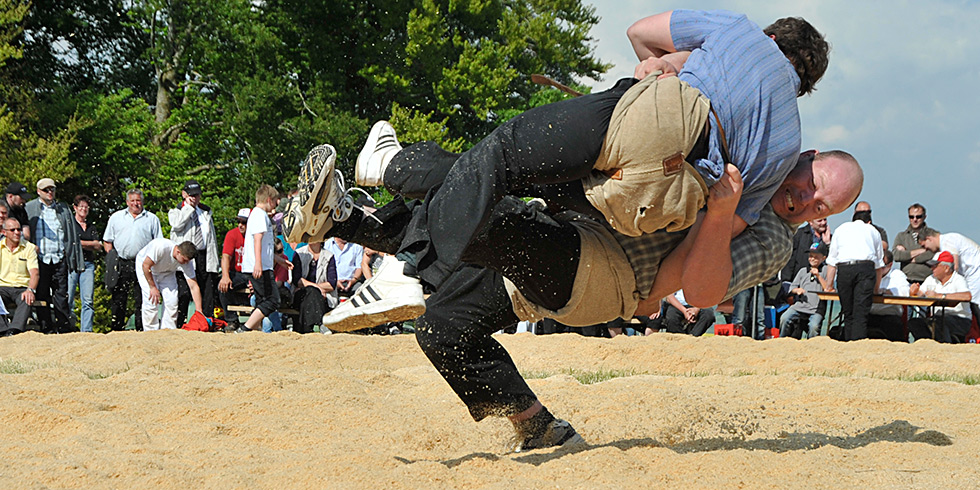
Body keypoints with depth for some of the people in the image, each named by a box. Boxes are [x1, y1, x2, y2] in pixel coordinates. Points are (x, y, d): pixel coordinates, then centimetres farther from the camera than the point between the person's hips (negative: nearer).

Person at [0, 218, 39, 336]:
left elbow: (34, 273, -4)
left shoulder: (29, 248, 7)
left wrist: (30, 290, -25)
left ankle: (13, 330, -53)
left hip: (22, 288, -1)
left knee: (26, 300, -36)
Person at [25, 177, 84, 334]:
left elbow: (73, 237, 13)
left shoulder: (63, 209, 15)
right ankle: (46, 329, 6)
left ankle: (64, 329, 4)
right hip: (40, 260, -1)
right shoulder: (28, 208, 9)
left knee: (61, 296, 1)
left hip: (59, 260, 1)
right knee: (42, 296, 0)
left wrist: (77, 262, 7)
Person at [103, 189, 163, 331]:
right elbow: (107, 241, 15)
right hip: (121, 265, 1)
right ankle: (117, 329, 4)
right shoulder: (116, 217, 14)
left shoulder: (152, 219, 11)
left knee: (142, 299, -3)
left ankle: (142, 329, -1)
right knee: (118, 298, 0)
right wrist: (111, 258, 2)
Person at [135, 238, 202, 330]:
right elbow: (146, 265, -29)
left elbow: (193, 286, -24)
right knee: (151, 301, -17)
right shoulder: (160, 247, -41)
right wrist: (153, 287, -24)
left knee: (171, 301, -9)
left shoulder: (187, 262, -26)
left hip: (167, 271, 4)